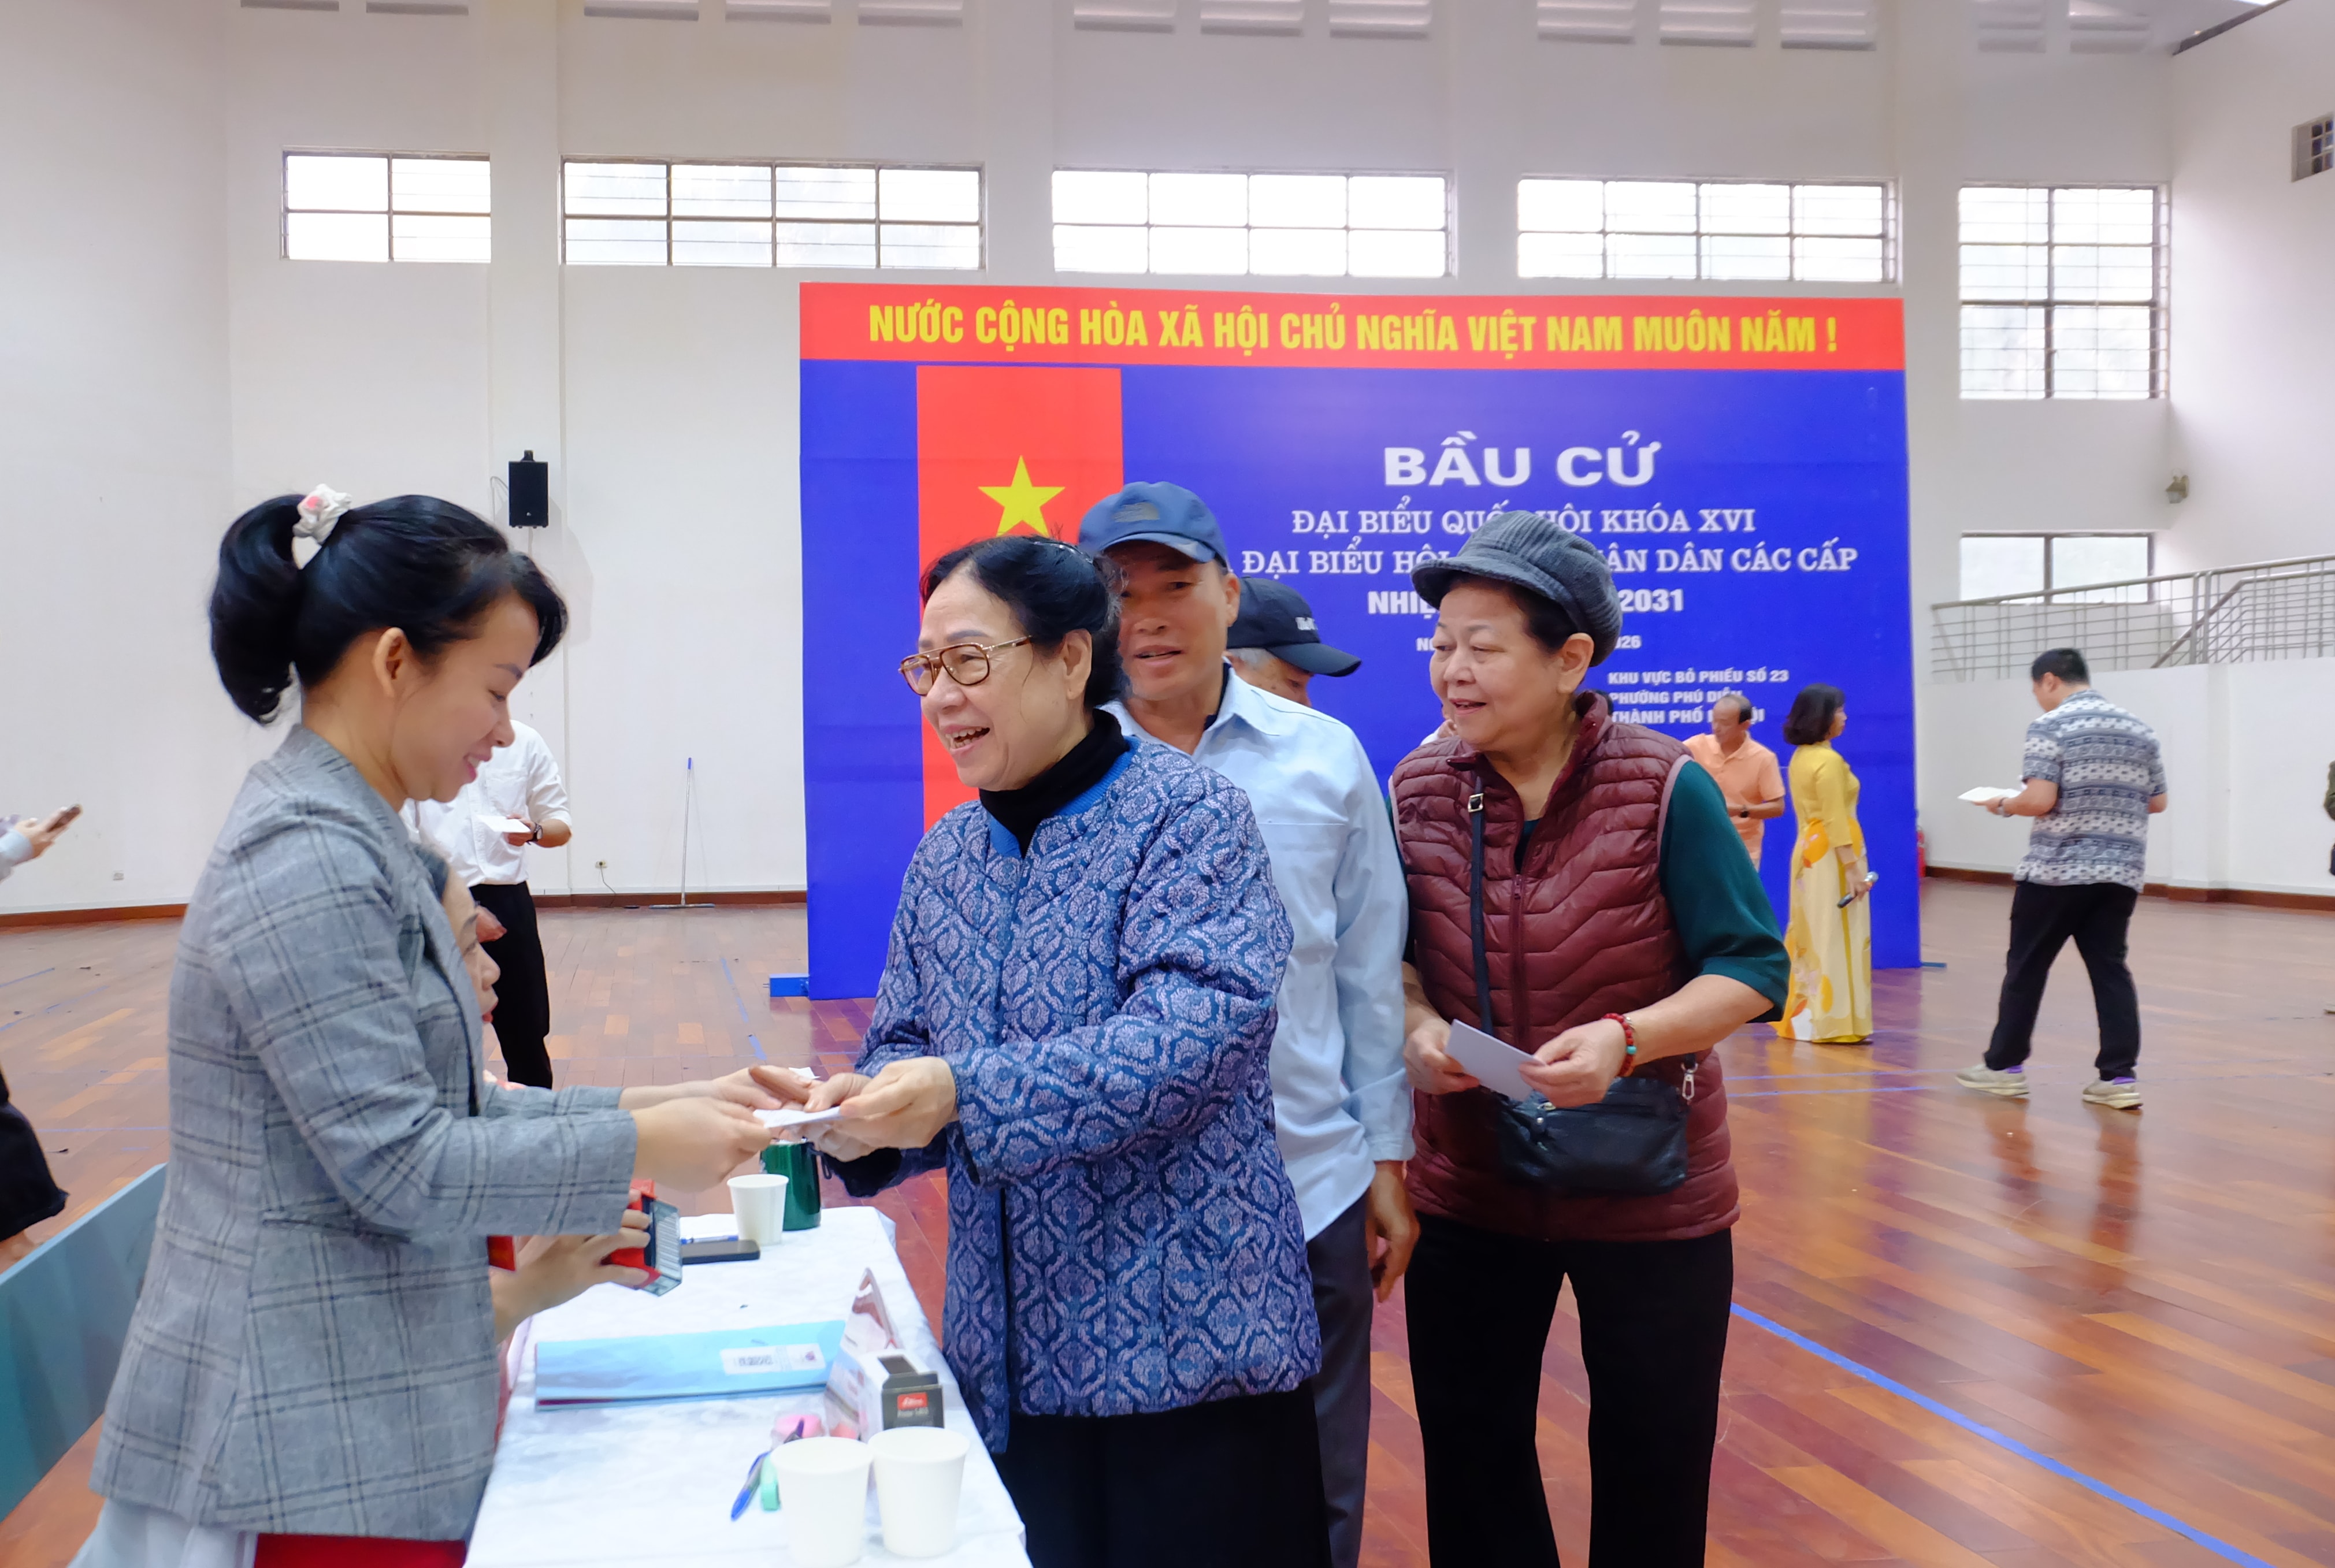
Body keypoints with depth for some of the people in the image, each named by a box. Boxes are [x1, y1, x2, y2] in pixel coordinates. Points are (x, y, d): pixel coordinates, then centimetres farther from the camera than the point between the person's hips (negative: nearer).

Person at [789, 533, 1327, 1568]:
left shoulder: (1185, 814, -10)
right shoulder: (944, 859, 10)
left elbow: (1199, 1026, -22)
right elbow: (907, 1045, 12)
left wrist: (967, 1094, -28)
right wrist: (870, 1109, -12)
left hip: (1186, 1334, -5)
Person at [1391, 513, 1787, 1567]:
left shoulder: (1667, 789, -14)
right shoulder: (1418, 791, -3)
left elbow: (1750, 969, -11)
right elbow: (1393, 956, 7)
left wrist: (1626, 1037, -27)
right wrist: (1416, 1026, -15)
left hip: (1649, 1199, -3)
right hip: (1467, 1193, 3)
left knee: (1652, 1476, 12)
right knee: (1469, 1467, 14)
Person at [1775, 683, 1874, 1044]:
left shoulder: (1800, 758, 10)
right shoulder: (1830, 761, -16)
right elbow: (1835, 821, -19)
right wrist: (1854, 869, -19)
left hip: (1807, 852, 9)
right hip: (1832, 855, -9)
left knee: (1810, 935, 11)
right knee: (1836, 937, -4)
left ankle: (1800, 1016, 15)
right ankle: (1835, 1023, -2)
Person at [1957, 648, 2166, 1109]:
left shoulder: (2051, 727, -9)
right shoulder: (2139, 730, 11)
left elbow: (2040, 800, -18)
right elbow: (2156, 802, 15)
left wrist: (2004, 806, 1)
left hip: (2056, 870, -5)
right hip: (2121, 871, 5)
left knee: (2026, 966, 6)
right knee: (2110, 968, 7)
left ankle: (2005, 1066, 15)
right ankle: (2121, 1075, 2)